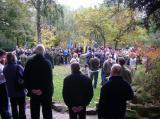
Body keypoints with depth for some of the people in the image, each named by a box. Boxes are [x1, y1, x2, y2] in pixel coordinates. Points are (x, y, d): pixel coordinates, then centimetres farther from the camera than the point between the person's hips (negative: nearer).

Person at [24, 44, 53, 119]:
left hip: (33, 92, 2)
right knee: (47, 113, 11)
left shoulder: (29, 62, -4)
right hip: (46, 92, -2)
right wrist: (44, 90, -11)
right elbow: (49, 79, -17)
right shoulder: (47, 63, -12)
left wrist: (30, 89, 0)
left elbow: (25, 77, -3)